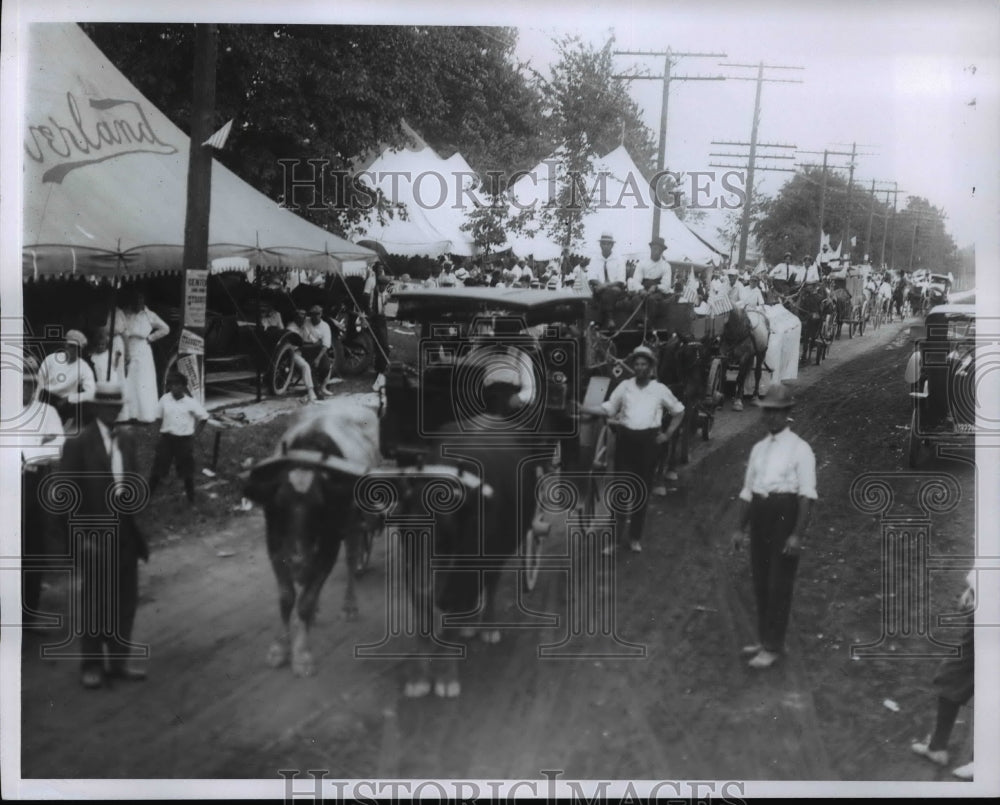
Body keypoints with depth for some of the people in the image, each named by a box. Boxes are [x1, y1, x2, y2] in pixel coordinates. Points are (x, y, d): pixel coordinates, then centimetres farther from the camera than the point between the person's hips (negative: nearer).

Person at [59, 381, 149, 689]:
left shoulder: (126, 438, 7)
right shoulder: (78, 443, -11)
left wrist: (134, 496, -8)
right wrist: (83, 535, -14)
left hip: (125, 534, 6)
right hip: (94, 537, -5)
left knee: (125, 601, 11)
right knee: (94, 604, 5)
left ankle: (118, 662, 24)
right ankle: (91, 666, 18)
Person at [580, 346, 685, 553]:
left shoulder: (660, 389, 2)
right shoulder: (624, 386, 3)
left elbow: (679, 411, 13)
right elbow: (607, 409, 4)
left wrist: (668, 434, 5)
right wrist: (583, 409, -9)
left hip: (648, 441, 0)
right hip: (626, 439, 0)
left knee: (642, 490, 7)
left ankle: (635, 537, 19)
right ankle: (615, 535, 6)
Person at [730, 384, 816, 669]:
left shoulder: (799, 448, -5)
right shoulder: (758, 448, 14)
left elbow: (806, 495, -11)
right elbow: (747, 491, 18)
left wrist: (797, 535, -17)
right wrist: (741, 528, 16)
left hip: (785, 512, -6)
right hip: (759, 514, 6)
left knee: (779, 584, -2)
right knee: (760, 582, 12)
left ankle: (773, 647, 5)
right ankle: (764, 639, 25)